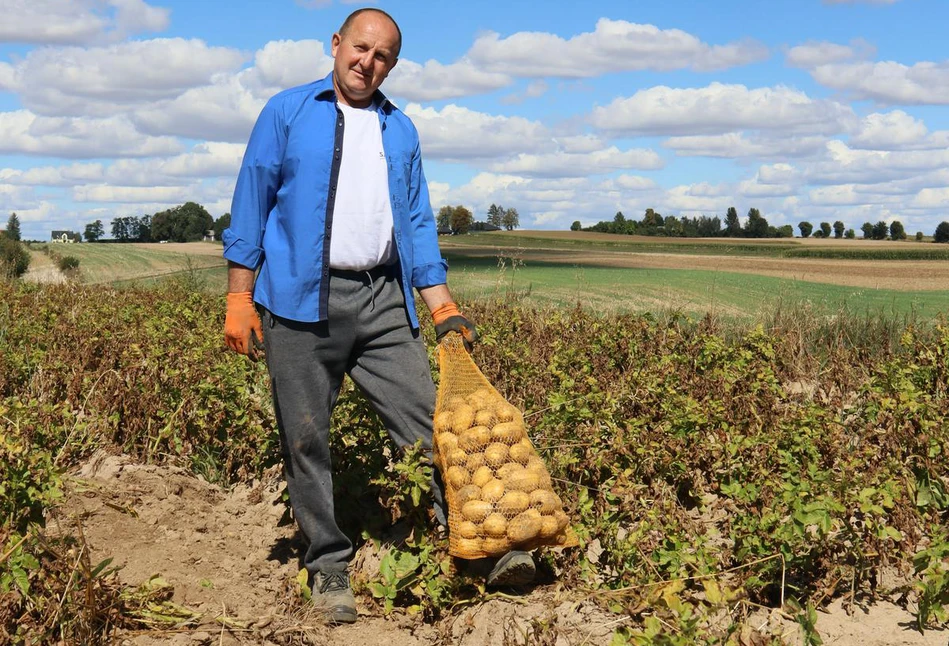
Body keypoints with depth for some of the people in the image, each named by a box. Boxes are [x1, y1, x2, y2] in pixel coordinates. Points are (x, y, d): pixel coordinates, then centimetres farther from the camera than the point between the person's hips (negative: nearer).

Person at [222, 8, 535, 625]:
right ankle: (329, 564, 12)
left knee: (426, 420, -3)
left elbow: (417, 224, 16)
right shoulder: (286, 112, 7)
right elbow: (252, 203, 4)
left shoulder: (401, 131, 16)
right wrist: (239, 299, -3)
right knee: (306, 440, 2)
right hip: (300, 300, -2)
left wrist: (444, 308, 7)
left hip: (383, 301, 2)